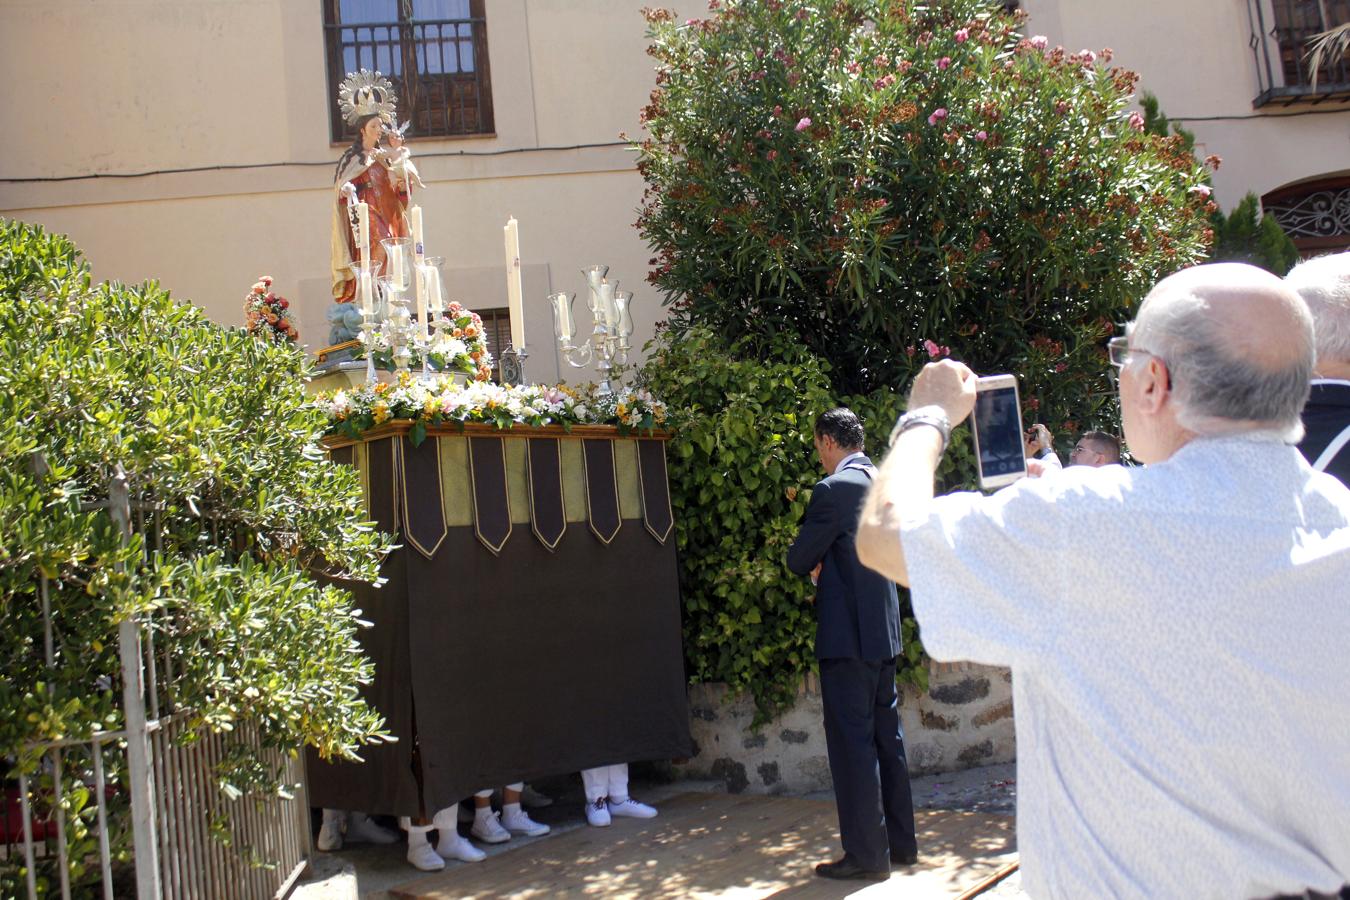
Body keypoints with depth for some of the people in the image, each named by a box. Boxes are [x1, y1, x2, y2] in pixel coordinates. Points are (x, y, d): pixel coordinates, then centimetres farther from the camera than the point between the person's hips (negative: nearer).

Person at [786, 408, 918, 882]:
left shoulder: (833, 489, -16)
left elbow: (799, 559, -12)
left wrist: (816, 565, 10)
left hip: (847, 635, -8)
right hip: (884, 631, 9)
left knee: (852, 741, -1)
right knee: (887, 736, 15)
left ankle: (867, 852, 5)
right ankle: (900, 842, 24)